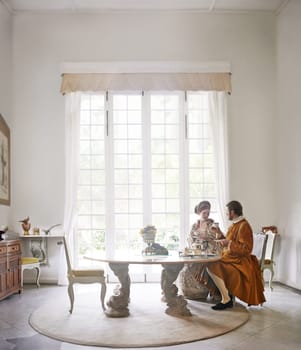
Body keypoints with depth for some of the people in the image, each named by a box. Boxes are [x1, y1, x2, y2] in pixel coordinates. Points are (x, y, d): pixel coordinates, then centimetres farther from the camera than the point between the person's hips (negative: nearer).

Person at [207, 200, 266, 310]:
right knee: (210, 264, 6)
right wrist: (220, 234, 13)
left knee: (212, 267, -25)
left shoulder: (244, 226, -15)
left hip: (240, 261, -10)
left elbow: (246, 249, -20)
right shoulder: (235, 225, 14)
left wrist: (229, 243, -23)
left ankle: (226, 299, -19)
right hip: (231, 258, 10)